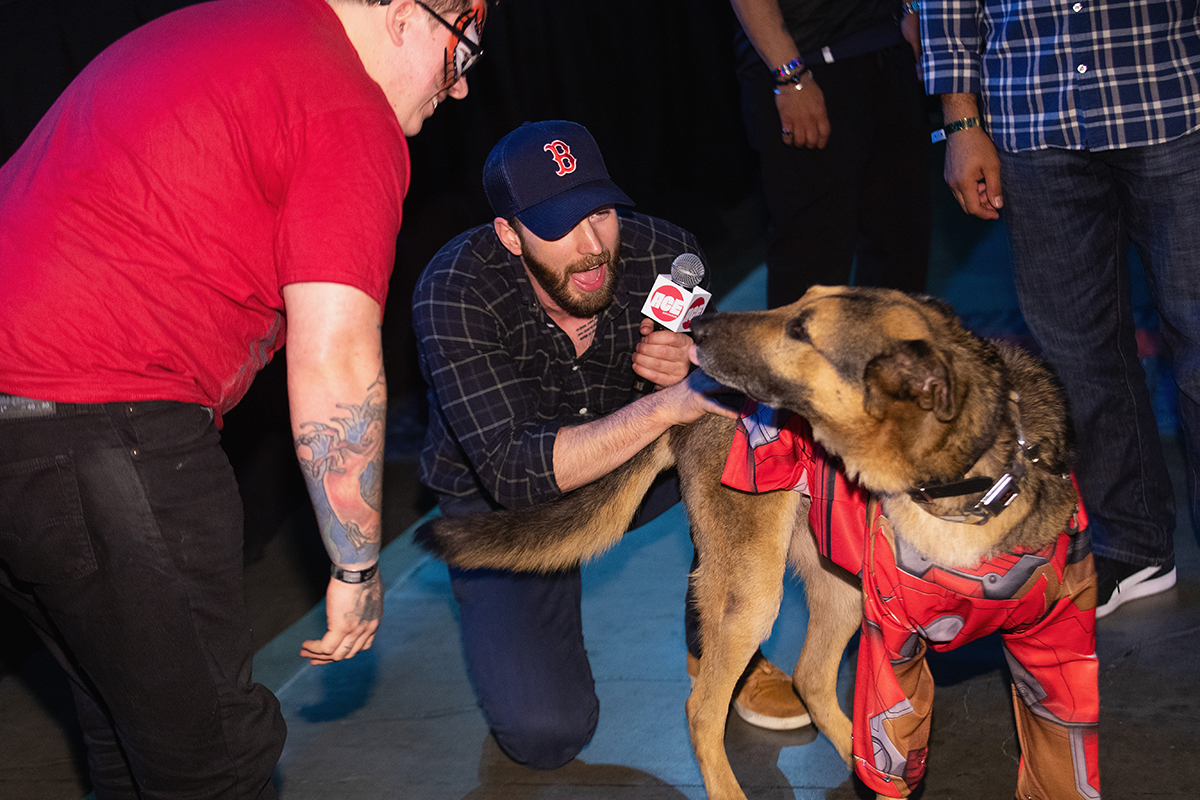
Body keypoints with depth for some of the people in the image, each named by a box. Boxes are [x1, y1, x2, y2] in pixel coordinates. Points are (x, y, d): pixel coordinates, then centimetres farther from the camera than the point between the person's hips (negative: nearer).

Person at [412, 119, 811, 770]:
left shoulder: (664, 254, -21)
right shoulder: (455, 293, -29)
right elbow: (512, 470, -37)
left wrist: (694, 370, -32)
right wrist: (664, 407, -47)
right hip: (499, 501, -3)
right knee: (546, 732, -21)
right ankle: (504, 618, 15)